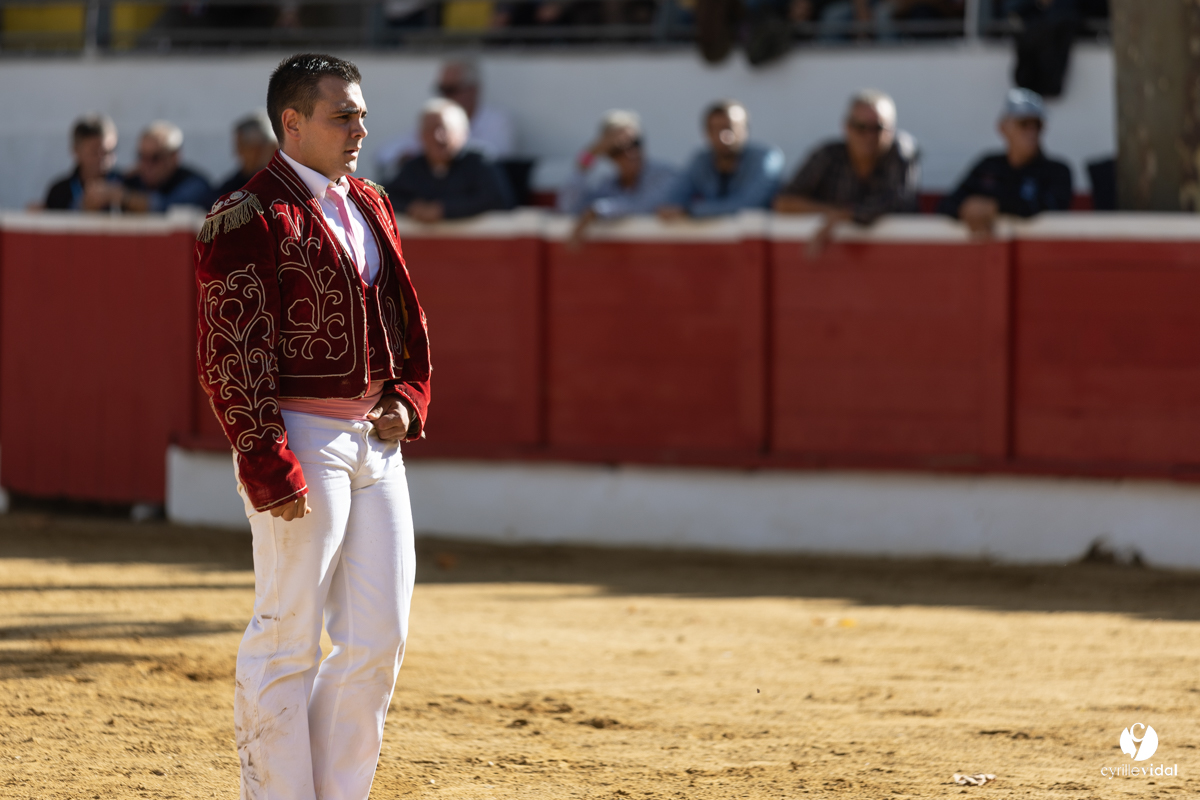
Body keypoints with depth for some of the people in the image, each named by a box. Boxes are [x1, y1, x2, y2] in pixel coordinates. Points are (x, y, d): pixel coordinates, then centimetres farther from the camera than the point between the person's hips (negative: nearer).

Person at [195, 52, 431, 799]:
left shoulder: (370, 206, 15)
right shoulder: (248, 220, -11)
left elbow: (405, 319, 26)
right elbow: (232, 356, -15)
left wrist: (408, 397, 8)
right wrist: (270, 471, -20)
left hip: (375, 438, 8)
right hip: (300, 439, -8)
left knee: (381, 638, 7)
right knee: (288, 638, -3)